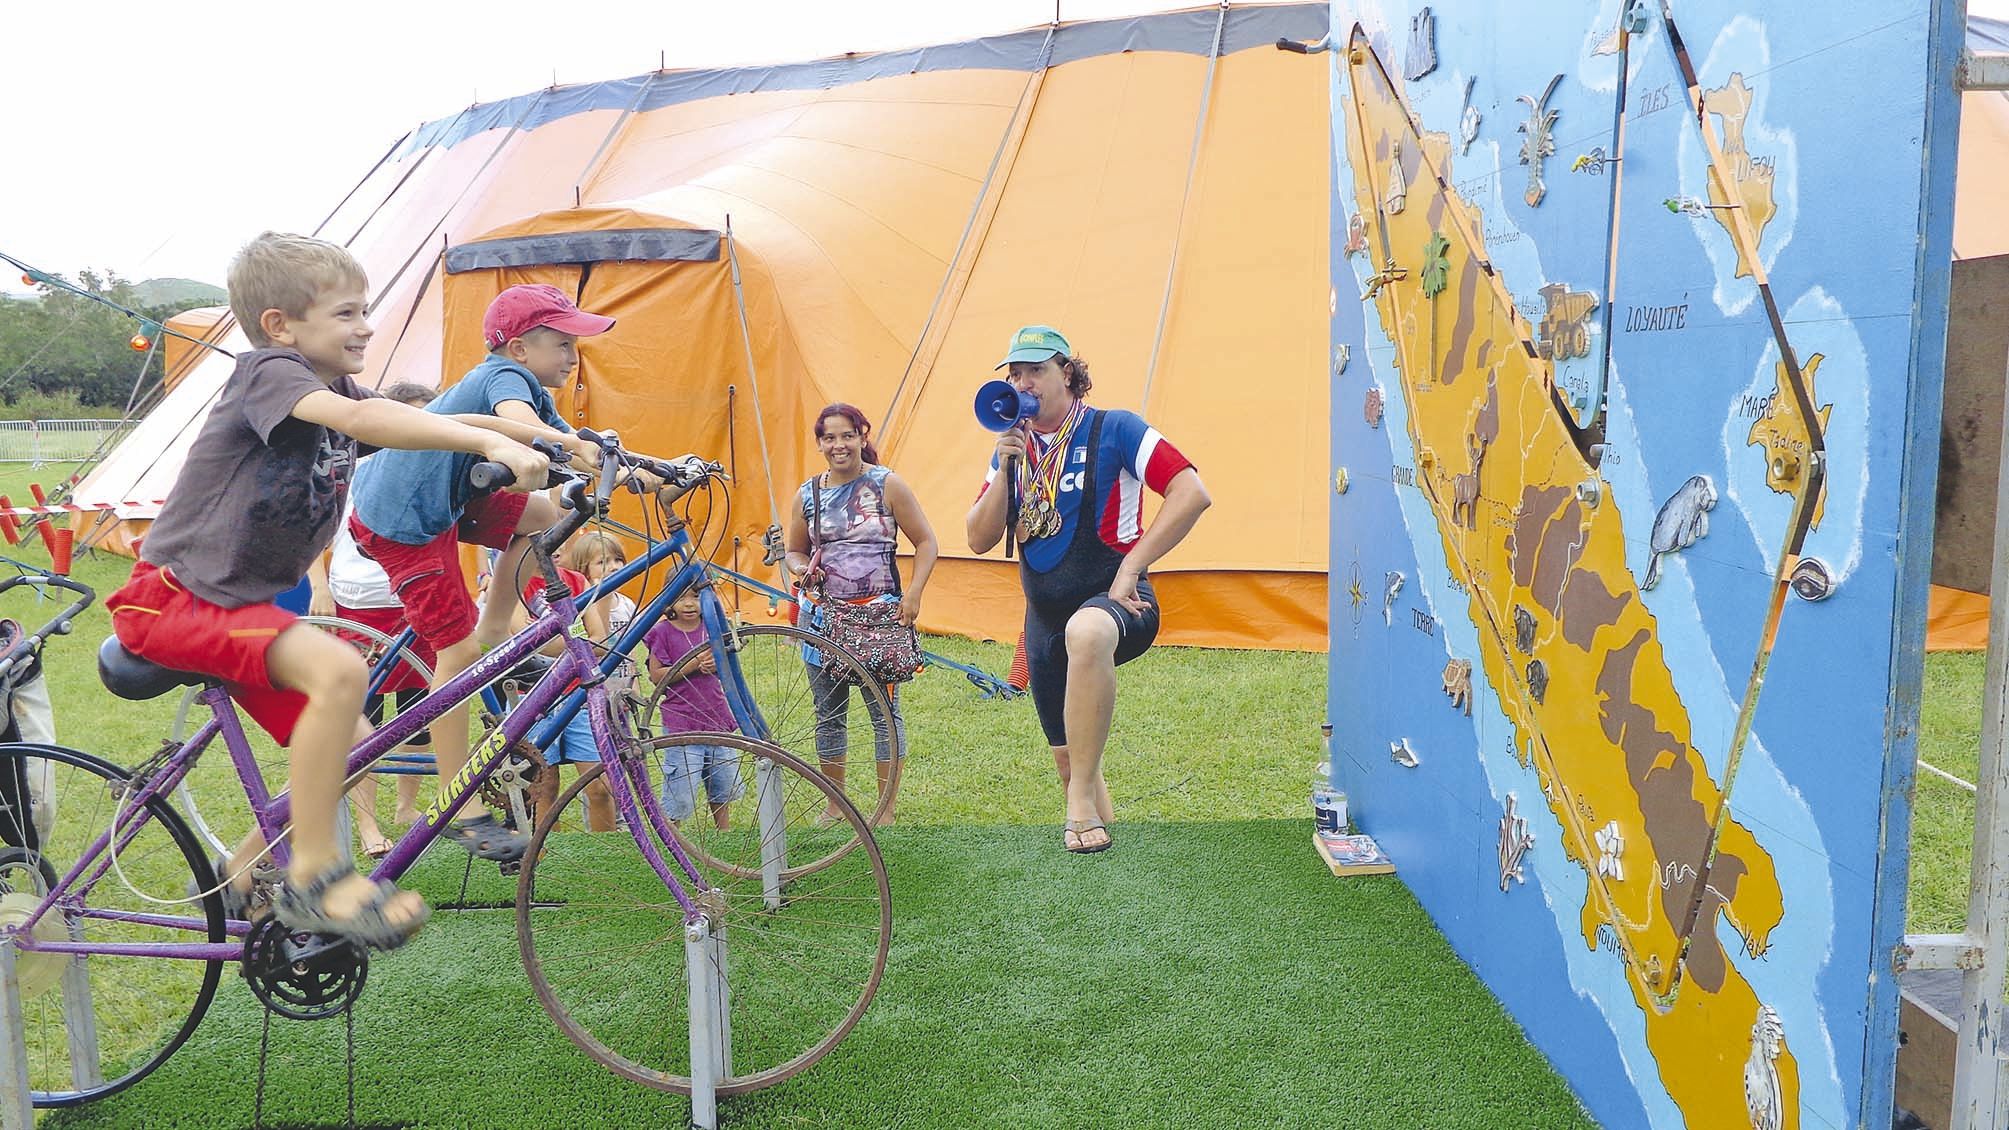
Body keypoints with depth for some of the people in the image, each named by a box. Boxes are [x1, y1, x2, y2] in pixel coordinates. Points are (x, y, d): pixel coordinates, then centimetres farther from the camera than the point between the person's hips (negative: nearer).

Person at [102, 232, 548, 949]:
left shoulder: (339, 392, 10)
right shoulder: (268, 371, -15)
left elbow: (420, 419, 3)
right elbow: (358, 418, -35)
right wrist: (489, 443, -43)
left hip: (238, 600, 9)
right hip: (171, 595, -9)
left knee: (350, 744, 5)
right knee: (339, 671, -31)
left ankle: (251, 869, 26)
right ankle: (314, 875, -19)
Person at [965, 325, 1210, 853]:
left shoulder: (1114, 429, -7)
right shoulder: (1012, 447, 10)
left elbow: (1193, 493, -16)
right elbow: (979, 540, 5)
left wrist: (1131, 566, -19)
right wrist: (1004, 468, -9)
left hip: (1113, 601, -6)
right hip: (1044, 617, 6)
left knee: (1086, 633, -42)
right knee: (1067, 756, 10)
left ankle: (1083, 798, -32)